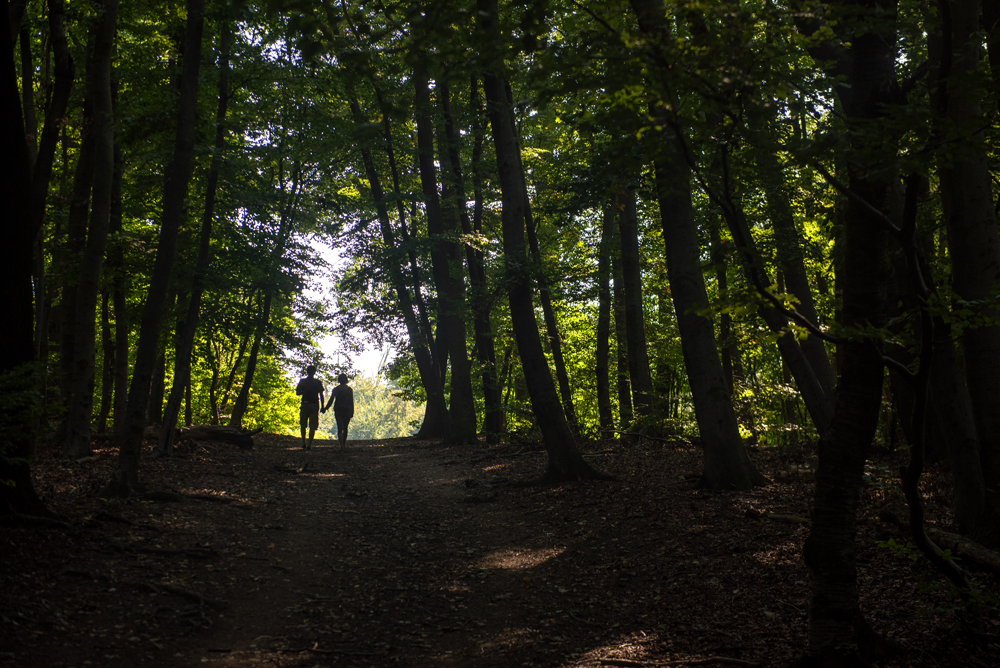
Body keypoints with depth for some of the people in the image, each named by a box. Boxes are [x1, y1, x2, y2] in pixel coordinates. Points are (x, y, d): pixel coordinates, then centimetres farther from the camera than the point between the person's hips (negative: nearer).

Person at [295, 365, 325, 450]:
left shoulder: (302, 381, 1)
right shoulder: (318, 382, 0)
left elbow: (297, 393, 1)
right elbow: (321, 395, -1)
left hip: (305, 404, 1)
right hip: (315, 405, -1)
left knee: (303, 425, 14)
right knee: (313, 426, 2)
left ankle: (304, 443, 8)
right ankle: (309, 444, -5)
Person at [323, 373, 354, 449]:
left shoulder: (335, 389, 0)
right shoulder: (349, 389, 3)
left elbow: (331, 400, -5)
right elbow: (351, 401, 0)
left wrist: (325, 408, 3)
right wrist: (352, 412, 4)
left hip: (338, 409, -1)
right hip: (347, 410, 1)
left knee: (340, 428, -3)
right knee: (345, 427, 15)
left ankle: (342, 445, -18)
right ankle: (344, 444, 24)